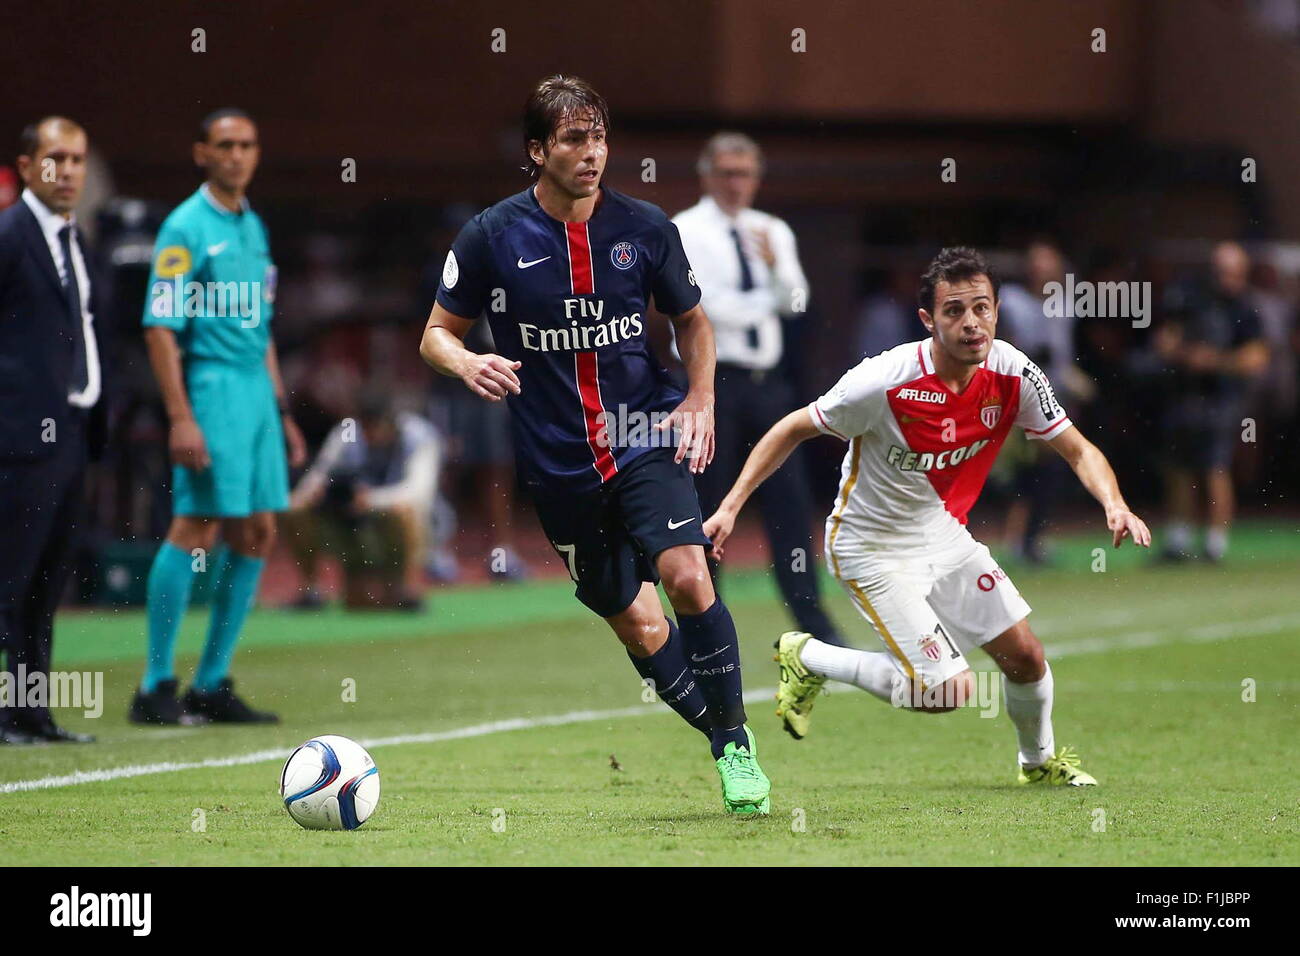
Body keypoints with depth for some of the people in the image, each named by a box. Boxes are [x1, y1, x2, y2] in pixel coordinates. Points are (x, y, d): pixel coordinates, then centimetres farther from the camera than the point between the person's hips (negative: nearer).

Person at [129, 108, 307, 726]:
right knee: (195, 530, -9)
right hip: (210, 390, -8)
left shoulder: (253, 227, 16)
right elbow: (159, 329, -12)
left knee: (256, 533, 6)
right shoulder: (186, 228, -8)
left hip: (256, 393, 8)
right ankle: (157, 686, -4)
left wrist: (281, 411, 21)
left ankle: (212, 684, 12)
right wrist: (180, 417, -19)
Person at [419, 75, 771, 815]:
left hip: (645, 438, -1)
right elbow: (438, 334, 5)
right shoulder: (492, 238, -4)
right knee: (638, 627, 5)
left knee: (687, 576, -23)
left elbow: (693, 320, 15)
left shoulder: (645, 227, 0)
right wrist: (467, 363, -18)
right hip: (559, 465, 1)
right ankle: (728, 747, 24)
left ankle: (736, 739, -7)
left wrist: (701, 397, -2)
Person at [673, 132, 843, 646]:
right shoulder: (687, 233, -3)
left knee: (790, 499, 0)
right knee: (707, 506, -1)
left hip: (766, 382, 5)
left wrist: (774, 265, -19)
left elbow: (795, 301, -1)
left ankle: (811, 620, 0)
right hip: (713, 380, -5)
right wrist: (767, 300, -3)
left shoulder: (772, 232, 13)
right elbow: (712, 305, -14)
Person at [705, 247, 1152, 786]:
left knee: (1025, 657, 4)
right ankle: (809, 659, 9)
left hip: (944, 534, 6)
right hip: (872, 552, -6)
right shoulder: (885, 382, -28)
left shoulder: (1013, 374, -13)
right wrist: (729, 508, -18)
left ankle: (1040, 761, 36)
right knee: (946, 691, -13)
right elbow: (793, 430, -15)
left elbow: (1078, 449, -4)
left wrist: (1114, 504, -24)